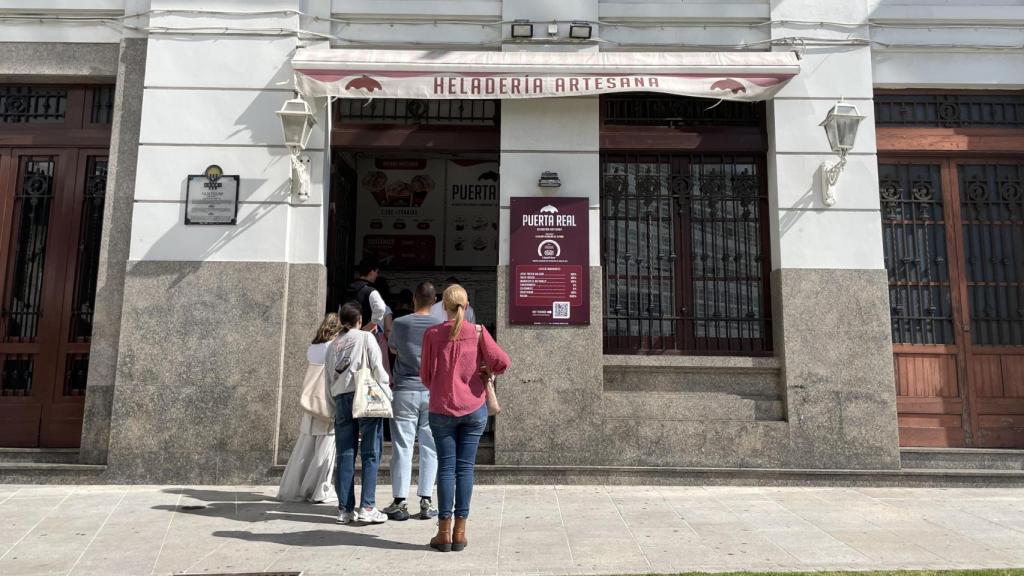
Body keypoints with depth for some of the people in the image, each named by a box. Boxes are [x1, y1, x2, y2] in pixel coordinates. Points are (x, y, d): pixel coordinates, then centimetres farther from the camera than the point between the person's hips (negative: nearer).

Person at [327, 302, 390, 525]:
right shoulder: (366, 337, 1)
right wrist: (386, 385, 6)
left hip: (341, 399, 5)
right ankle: (367, 507, -6)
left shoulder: (332, 345, 17)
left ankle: (345, 509, 8)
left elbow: (329, 379, 16)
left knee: (345, 455, 7)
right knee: (370, 454, -1)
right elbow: (377, 368, -7)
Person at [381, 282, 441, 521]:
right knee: (429, 448, 7)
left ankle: (399, 503, 7)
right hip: (432, 392, 1)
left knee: (402, 447, 4)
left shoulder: (400, 323, -1)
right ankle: (426, 502, 10)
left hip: (404, 391, 0)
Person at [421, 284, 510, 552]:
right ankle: (459, 532, 11)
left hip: (442, 408, 0)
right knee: (465, 468, 6)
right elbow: (501, 361, -11)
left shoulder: (433, 334, -3)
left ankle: (444, 532, 10)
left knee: (446, 468, 6)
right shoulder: (478, 332, -3)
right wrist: (486, 370, 9)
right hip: (474, 409, 0)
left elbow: (425, 375, 2)